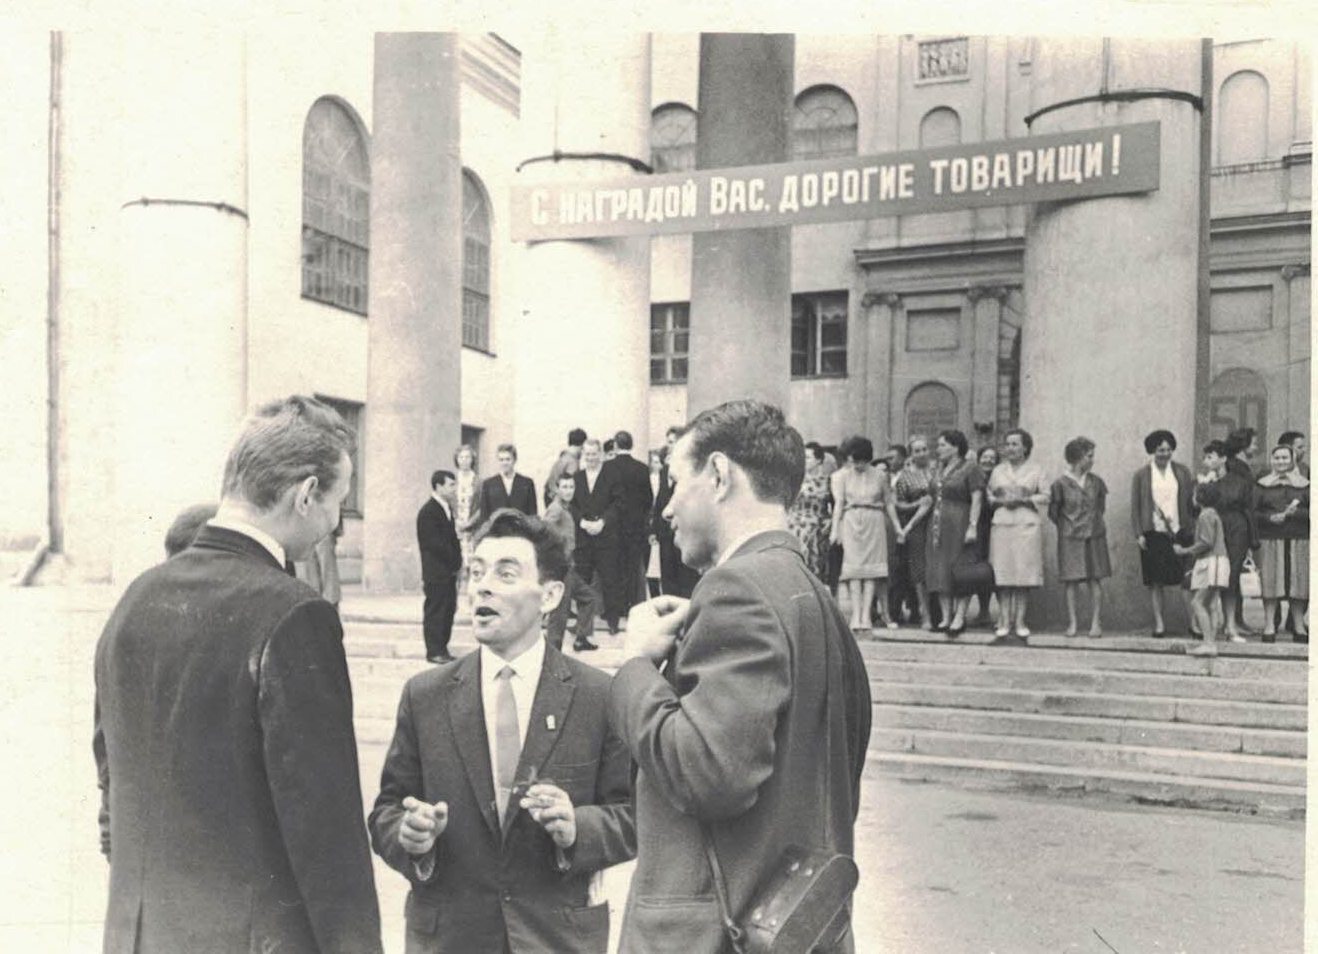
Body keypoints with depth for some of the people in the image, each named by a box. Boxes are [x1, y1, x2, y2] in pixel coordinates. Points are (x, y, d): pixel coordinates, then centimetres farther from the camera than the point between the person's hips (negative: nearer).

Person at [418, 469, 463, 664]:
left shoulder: (447, 508, 14)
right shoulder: (428, 512, -14)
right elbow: (434, 543, -18)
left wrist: (457, 561, 5)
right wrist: (455, 560, -12)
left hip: (449, 571, 9)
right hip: (436, 573, -8)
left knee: (448, 610, 10)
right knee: (435, 611, -1)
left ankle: (442, 649, 18)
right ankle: (434, 651, 5)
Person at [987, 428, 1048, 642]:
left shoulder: (1035, 470, 8)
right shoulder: (998, 470, 15)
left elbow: (1045, 496, 4)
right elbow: (988, 496, 16)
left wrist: (1024, 500, -9)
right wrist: (1000, 501, -3)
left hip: (1028, 525, -2)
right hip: (1002, 524, 2)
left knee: (1024, 574, -4)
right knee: (1003, 575, -3)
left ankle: (1020, 620, 1)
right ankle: (1005, 620, 0)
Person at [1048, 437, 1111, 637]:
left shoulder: (1096, 481, 4)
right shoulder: (1061, 483, -6)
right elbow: (1053, 512, 2)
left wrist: (1094, 522, 12)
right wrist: (1067, 525, 5)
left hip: (1094, 536, 3)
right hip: (1070, 538, -3)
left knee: (1095, 580, 0)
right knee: (1071, 580, -2)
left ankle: (1096, 623, 4)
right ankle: (1072, 623, 4)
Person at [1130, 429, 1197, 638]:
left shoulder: (1182, 471, 7)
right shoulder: (1141, 475, 3)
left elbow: (1191, 500, 8)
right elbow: (1135, 507, 3)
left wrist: (1191, 528, -2)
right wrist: (1139, 534, -4)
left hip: (1179, 532, 1)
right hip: (1154, 533, -1)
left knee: (1185, 579, -1)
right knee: (1155, 581, 3)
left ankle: (1193, 622, 6)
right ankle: (1159, 623, 11)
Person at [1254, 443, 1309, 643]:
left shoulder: (1303, 484, 10)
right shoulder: (1262, 485, 8)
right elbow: (1253, 512, 3)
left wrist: (1296, 512, -12)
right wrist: (1270, 517, -13)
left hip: (1299, 539, 1)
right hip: (1270, 538, -1)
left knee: (1299, 581, 1)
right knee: (1271, 581, -4)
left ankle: (1299, 626, 11)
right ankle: (1269, 626, 2)